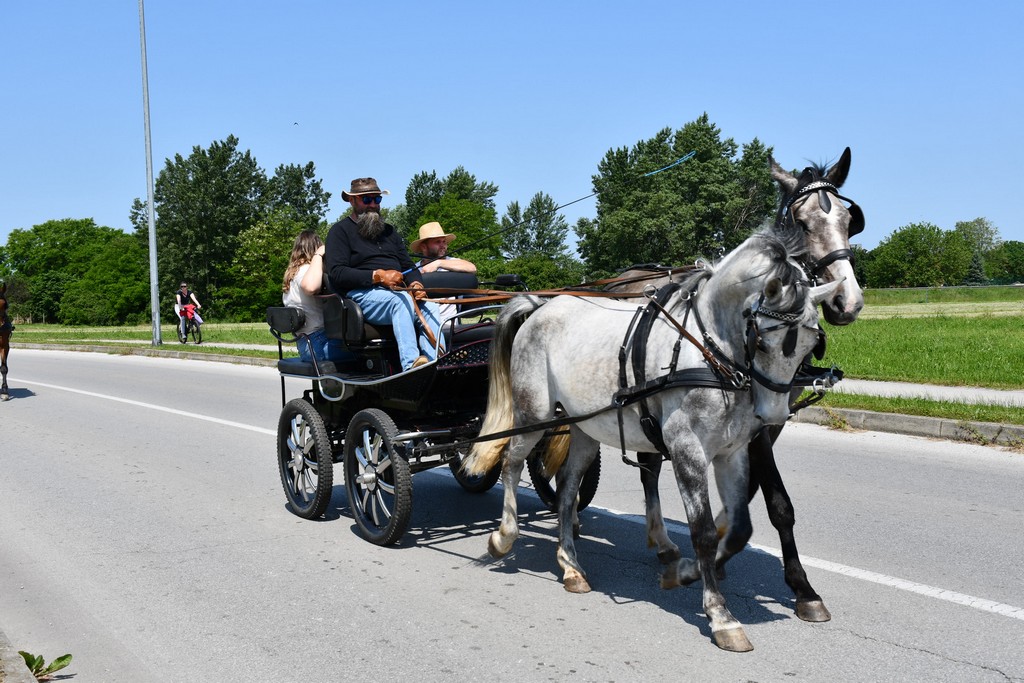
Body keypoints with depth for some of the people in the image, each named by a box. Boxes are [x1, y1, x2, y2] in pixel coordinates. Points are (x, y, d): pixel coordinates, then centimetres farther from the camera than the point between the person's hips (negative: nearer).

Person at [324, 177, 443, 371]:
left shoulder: (388, 230, 29)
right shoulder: (341, 230, 9)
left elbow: (408, 266, 25)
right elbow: (336, 273, -6)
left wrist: (416, 284, 0)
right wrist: (378, 276, -16)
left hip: (397, 292, 6)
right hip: (362, 295, -6)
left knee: (430, 307, -25)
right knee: (402, 299, -36)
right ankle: (411, 364, -49)